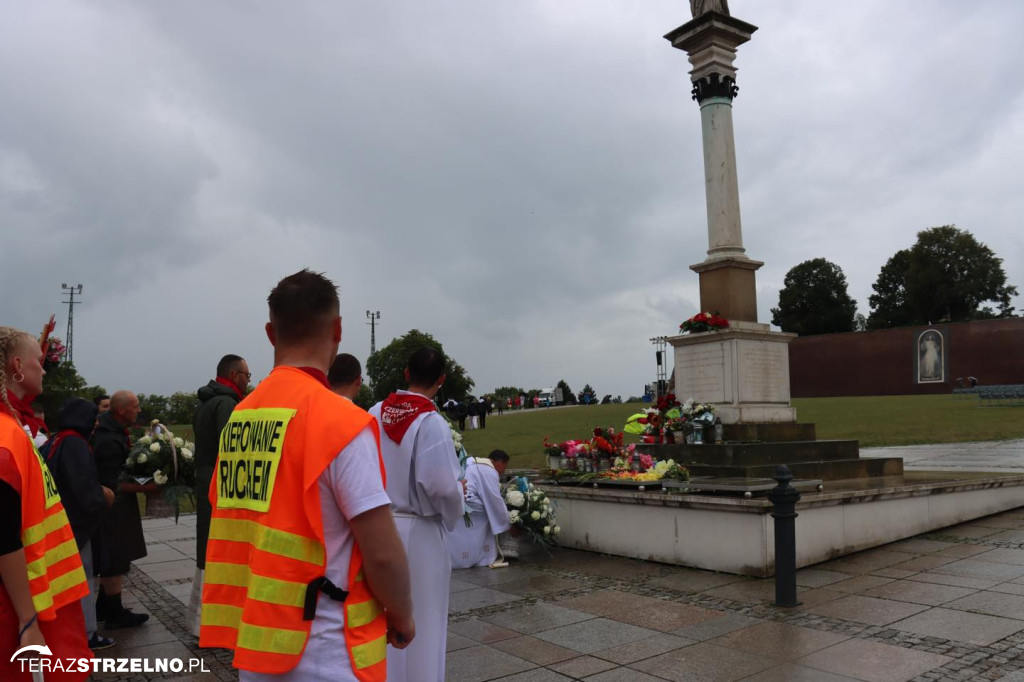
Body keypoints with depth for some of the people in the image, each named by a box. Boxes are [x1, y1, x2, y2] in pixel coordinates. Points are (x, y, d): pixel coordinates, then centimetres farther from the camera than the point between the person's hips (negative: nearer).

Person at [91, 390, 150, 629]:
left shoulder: (106, 423, 4)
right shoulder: (110, 442, -27)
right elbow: (112, 484, -24)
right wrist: (146, 487, -23)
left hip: (115, 506, 10)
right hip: (112, 507, -10)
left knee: (112, 561, 19)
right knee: (116, 561, 1)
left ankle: (103, 608, 30)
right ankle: (115, 614, 12)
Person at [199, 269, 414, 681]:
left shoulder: (238, 418, 2)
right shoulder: (341, 420, -19)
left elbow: (239, 529, 10)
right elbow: (382, 552, -19)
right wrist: (401, 615, -2)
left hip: (254, 634, 7)